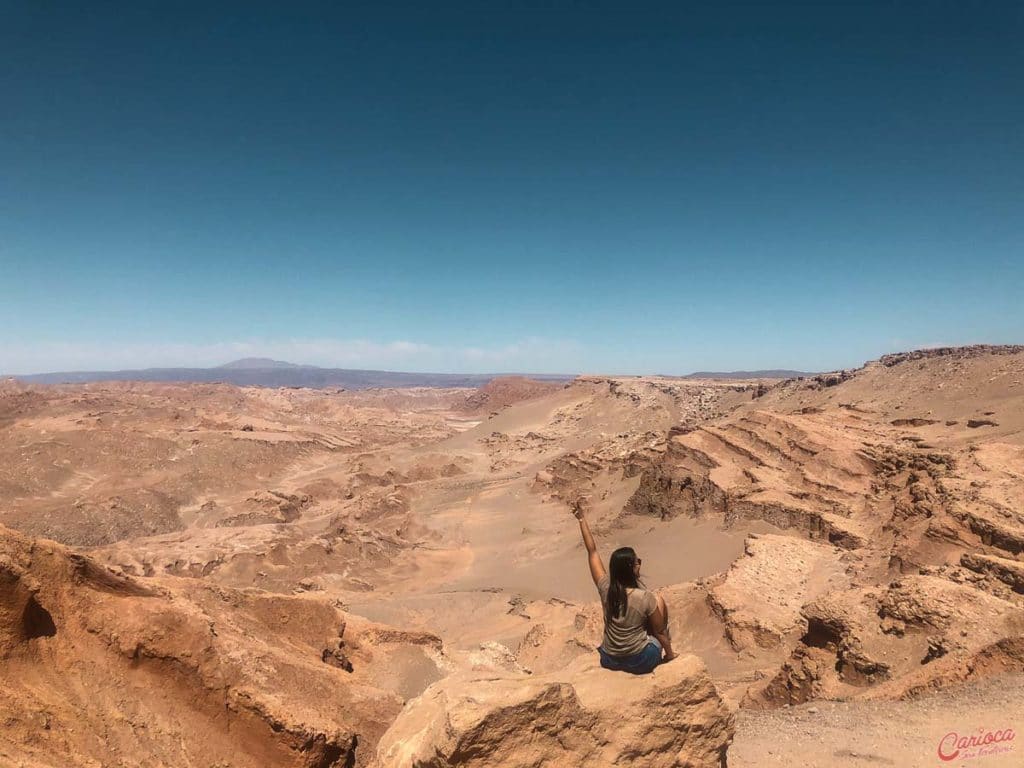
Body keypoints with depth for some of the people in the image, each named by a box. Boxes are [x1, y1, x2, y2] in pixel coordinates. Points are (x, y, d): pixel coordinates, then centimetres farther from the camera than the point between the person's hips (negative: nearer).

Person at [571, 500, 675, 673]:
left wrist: (583, 520, 0)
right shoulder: (646, 598, -23)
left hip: (609, 660, 3)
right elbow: (660, 631, -8)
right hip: (640, 662, -3)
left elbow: (592, 552, -5)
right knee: (659, 600, 11)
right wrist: (669, 653, 10)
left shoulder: (605, 588, -14)